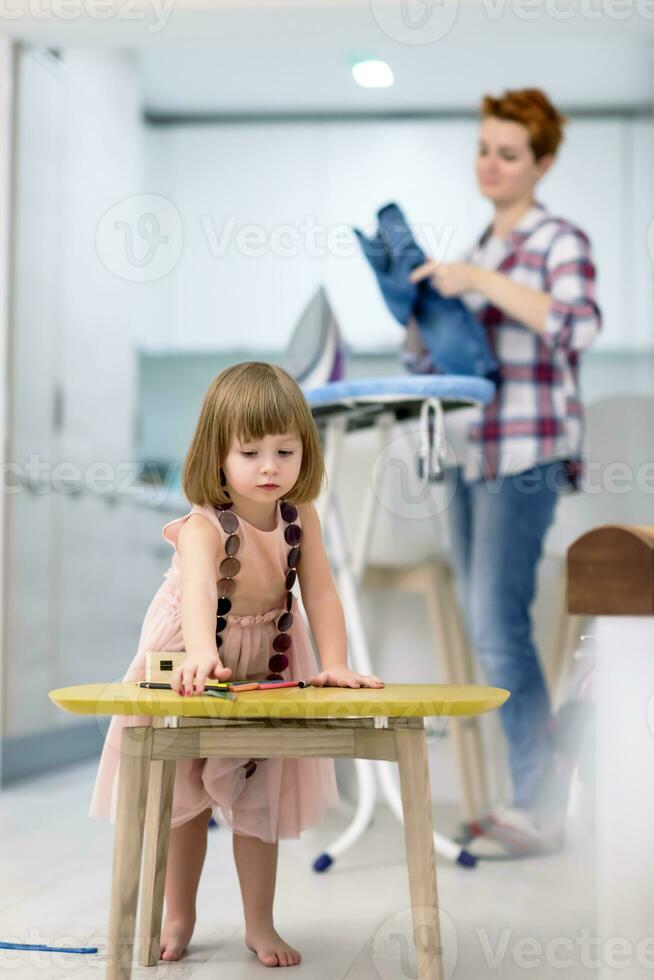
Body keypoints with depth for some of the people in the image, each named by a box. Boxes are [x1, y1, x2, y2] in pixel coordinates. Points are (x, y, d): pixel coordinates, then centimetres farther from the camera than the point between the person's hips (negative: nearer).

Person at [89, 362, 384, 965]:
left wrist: (334, 666, -29)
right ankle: (179, 917, 30)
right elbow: (197, 588, -53)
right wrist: (202, 654, -71)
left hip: (266, 671, 3)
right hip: (196, 669, -3)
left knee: (259, 801, 8)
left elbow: (321, 596, -16)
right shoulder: (204, 526, -33)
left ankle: (260, 925, 21)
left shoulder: (301, 516, -16)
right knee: (184, 800, 11)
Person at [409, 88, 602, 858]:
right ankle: (519, 793, 16)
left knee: (498, 624, -13)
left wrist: (477, 279, -22)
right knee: (484, 628, 8)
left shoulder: (559, 241, -3)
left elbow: (578, 324, -23)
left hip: (528, 453, -8)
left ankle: (537, 810, -7)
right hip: (472, 450, 8)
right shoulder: (482, 246, 18)